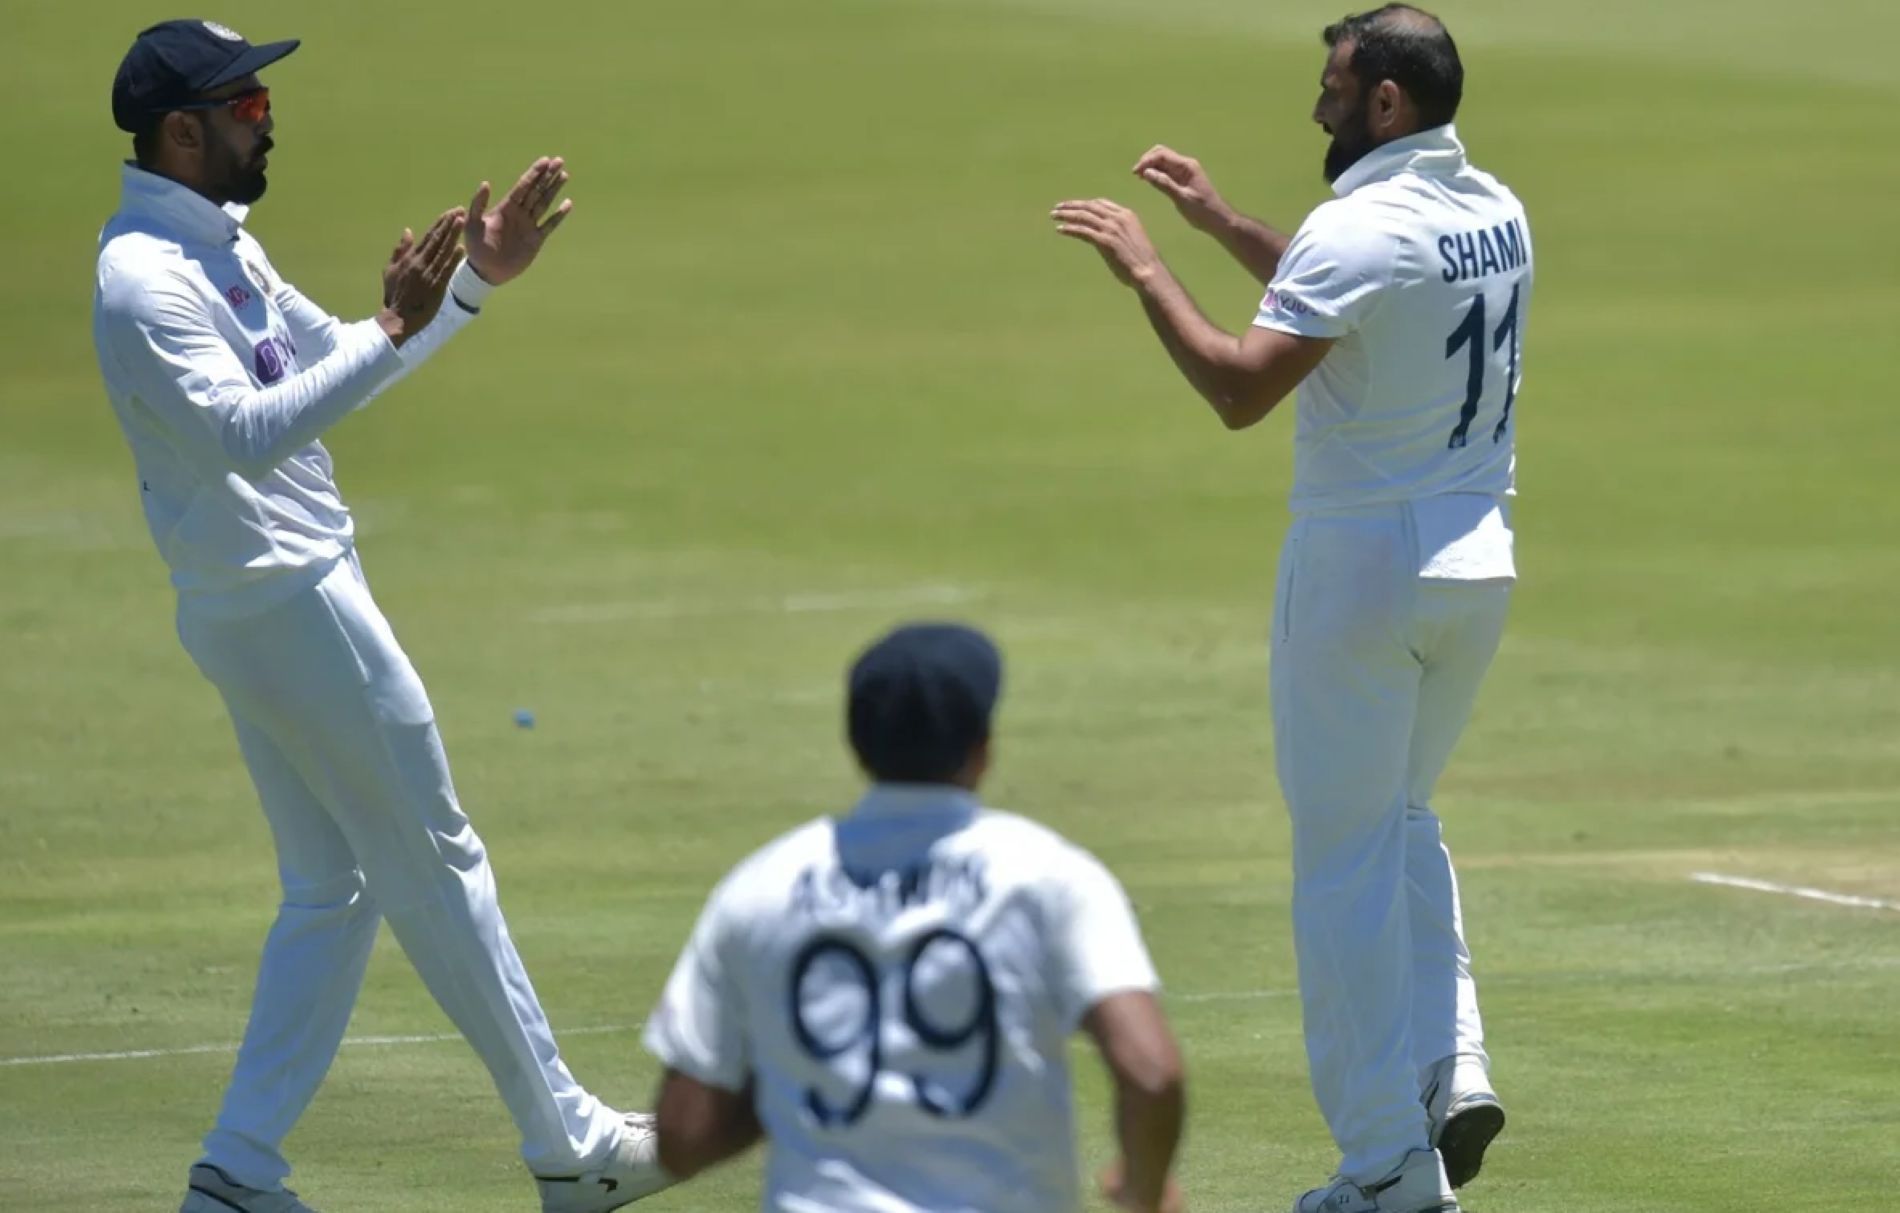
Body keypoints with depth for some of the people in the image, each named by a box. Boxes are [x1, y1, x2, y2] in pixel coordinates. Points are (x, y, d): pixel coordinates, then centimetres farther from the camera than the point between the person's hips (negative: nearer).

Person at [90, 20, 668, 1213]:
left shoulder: (226, 249, 12)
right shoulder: (146, 279, -19)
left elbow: (336, 361, 22)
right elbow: (244, 432, -30)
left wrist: (474, 282, 12)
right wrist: (395, 330, -34)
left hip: (292, 592, 10)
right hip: (285, 605, -10)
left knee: (335, 887, 12)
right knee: (438, 867, -1)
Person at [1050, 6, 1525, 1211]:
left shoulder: (1360, 230, -18)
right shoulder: (1499, 216, 8)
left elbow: (1240, 388, -25)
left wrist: (1147, 267, -14)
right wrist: (1225, 224, 25)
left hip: (1362, 560, -8)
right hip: (1480, 559, 8)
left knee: (1348, 860, 1)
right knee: (1402, 819, 25)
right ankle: (1455, 1069, 8)